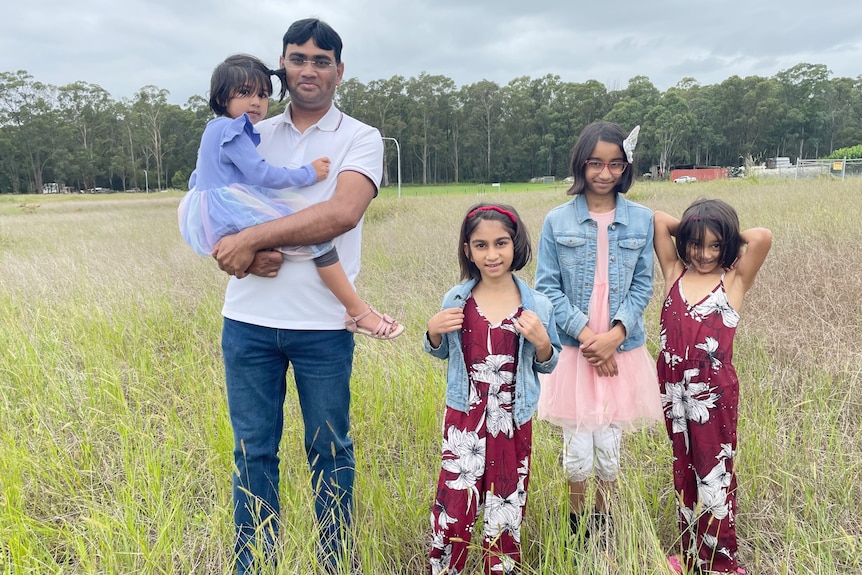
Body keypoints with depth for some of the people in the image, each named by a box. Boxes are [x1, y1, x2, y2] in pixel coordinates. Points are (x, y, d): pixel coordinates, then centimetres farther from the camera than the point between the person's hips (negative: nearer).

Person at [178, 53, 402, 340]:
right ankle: (359, 313, -15)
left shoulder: (215, 129, 20)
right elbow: (261, 174, -20)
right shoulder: (232, 130, -12)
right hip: (236, 214, -12)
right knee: (318, 235, -17)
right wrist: (309, 173, -13)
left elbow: (195, 179, 28)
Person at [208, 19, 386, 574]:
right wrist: (249, 253, -15)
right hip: (248, 319, 3)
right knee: (252, 450, 11)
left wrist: (254, 236, -19)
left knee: (331, 451, 10)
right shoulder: (253, 137, 12)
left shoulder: (361, 139, 0)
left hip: (323, 325, -3)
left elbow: (342, 213, -18)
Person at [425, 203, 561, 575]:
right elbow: (440, 352, 12)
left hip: (513, 421, 0)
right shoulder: (455, 301, -4)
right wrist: (433, 331, -10)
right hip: (464, 417, 0)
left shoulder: (537, 306, -6)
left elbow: (546, 366, 4)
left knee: (506, 506, 14)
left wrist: (542, 342, -16)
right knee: (454, 503, 3)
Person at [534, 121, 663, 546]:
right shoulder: (557, 221, -2)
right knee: (577, 450, 4)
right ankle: (577, 530, 28)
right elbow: (547, 286, -3)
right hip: (573, 349, -1)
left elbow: (642, 286, 1)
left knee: (610, 447, 8)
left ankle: (605, 527, 31)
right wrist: (585, 332, -13)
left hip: (621, 349, 1)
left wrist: (614, 334, -13)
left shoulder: (641, 220, 1)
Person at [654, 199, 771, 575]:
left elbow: (762, 237, -19)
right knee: (684, 472, 17)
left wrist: (729, 238, -2)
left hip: (715, 394, -4)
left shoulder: (734, 280, -4)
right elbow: (659, 220, 1)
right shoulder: (674, 273, 3)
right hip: (674, 390, 4)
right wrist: (692, 232, 8)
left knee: (714, 475, 7)